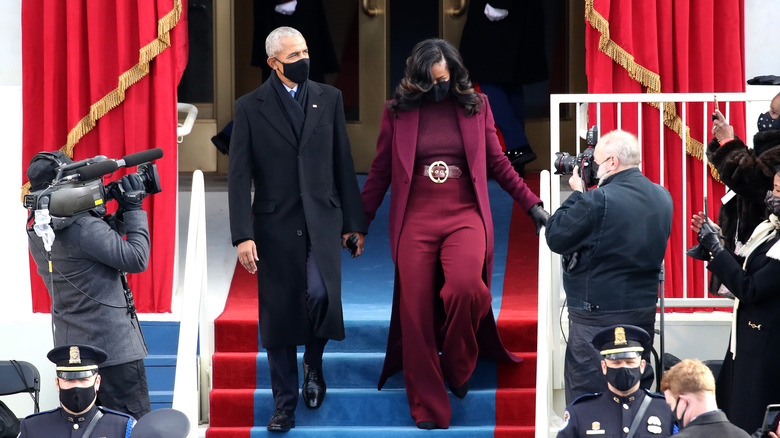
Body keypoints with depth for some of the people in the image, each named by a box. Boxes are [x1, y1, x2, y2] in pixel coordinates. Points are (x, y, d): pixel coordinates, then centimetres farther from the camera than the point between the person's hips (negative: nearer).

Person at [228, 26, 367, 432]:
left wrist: (354, 222, 8)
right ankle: (285, 406, 15)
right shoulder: (250, 107, 0)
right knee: (277, 317, 3)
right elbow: (239, 176, -3)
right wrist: (243, 235, -11)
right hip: (275, 226, 0)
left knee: (320, 294, -21)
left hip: (321, 221, 0)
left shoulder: (328, 98, 7)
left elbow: (343, 164, 10)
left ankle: (314, 364, 8)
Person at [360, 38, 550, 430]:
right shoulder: (398, 113, 8)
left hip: (464, 217, -1)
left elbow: (497, 163, 15)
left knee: (465, 288, -28)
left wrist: (532, 204, 9)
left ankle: (457, 368, -1)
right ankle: (428, 409, 3)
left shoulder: (476, 106, 9)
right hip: (415, 221, 1)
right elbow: (380, 173, 13)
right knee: (416, 313, -5)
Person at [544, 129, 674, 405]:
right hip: (644, 309, 8)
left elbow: (555, 237, -12)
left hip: (598, 314, -8)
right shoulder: (662, 198, 5)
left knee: (586, 392, -2)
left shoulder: (597, 201, -20)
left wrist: (577, 195, -1)